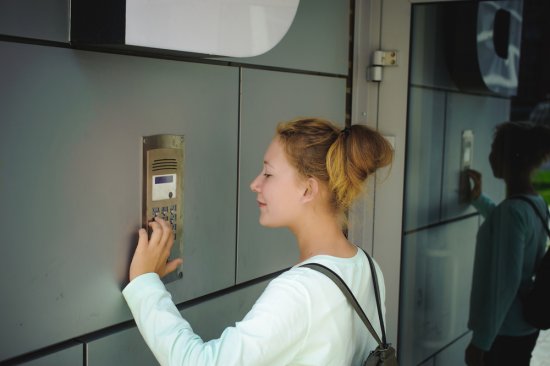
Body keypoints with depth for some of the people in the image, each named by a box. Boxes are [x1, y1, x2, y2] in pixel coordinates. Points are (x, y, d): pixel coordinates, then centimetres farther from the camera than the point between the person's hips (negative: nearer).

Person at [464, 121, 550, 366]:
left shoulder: (512, 210, -24)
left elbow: (505, 282, -26)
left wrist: (481, 340, -21)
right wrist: (478, 199, 32)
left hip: (506, 330, -9)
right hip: (526, 323, 9)